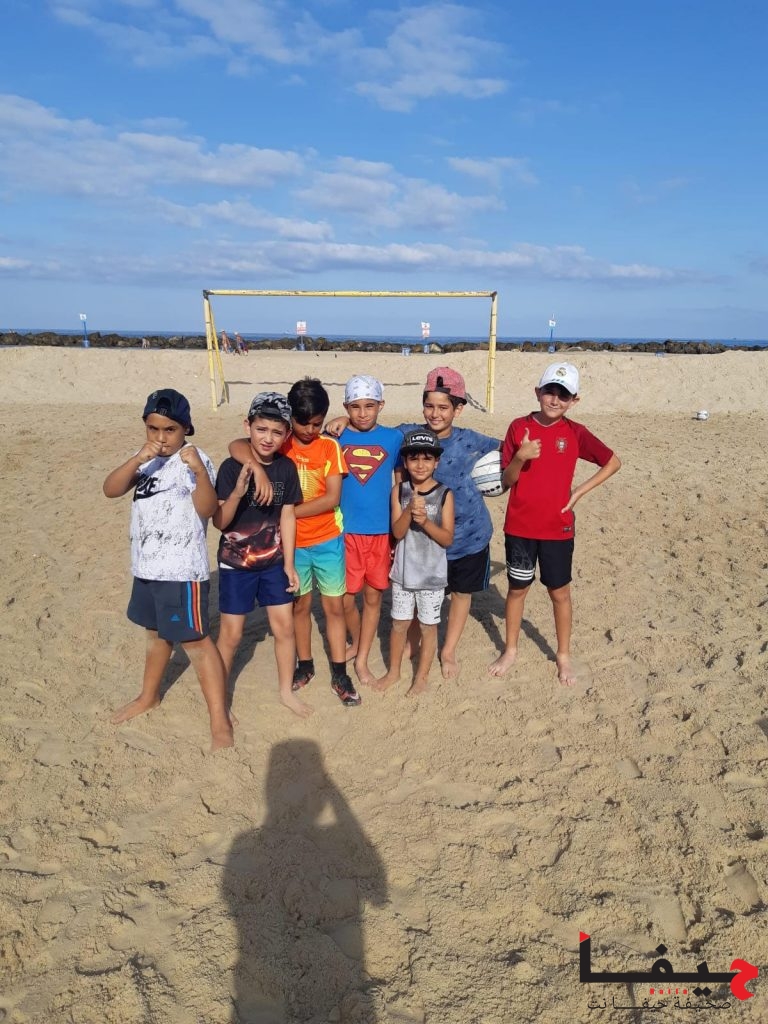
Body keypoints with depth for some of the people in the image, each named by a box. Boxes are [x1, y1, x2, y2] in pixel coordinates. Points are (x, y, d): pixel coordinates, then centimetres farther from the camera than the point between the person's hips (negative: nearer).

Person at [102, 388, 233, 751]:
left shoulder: (194, 460, -14)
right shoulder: (146, 459, 7)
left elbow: (206, 509, -27)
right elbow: (111, 490, -6)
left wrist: (200, 471, -42)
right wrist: (138, 459, -21)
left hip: (182, 570, -8)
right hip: (147, 566, 8)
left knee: (195, 641, -5)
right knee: (157, 632, 24)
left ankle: (220, 720, 3)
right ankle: (149, 696, 44)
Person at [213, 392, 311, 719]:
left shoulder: (287, 468, -6)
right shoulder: (232, 467, -17)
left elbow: (288, 516, 0)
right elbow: (219, 522, -18)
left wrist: (289, 563, 1)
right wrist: (237, 492, -36)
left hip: (274, 562, 3)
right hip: (236, 563, -3)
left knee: (284, 627, 9)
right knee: (231, 634, 7)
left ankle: (286, 691, 30)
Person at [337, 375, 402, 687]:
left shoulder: (393, 438, 0)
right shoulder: (335, 438, -2)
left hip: (382, 531, 1)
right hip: (345, 531, 0)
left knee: (373, 596, 10)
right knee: (346, 598, 7)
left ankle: (362, 660, 25)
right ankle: (356, 642, 37)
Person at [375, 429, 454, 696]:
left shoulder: (444, 494, -8)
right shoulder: (399, 490, -4)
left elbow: (447, 539, -10)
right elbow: (397, 532, -10)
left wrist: (425, 521, -24)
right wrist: (410, 511, -26)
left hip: (433, 574, -1)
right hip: (404, 571, 2)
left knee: (428, 625, 10)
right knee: (399, 623, 14)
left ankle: (422, 676, 27)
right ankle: (393, 671, 33)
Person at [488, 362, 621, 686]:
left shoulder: (575, 433, -5)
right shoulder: (519, 427, -5)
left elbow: (614, 462, 6)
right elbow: (506, 481, -5)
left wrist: (580, 491, -3)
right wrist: (520, 457, -25)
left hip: (558, 528, 0)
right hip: (519, 527, 0)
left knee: (559, 592, 11)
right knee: (517, 588, 13)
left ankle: (563, 655, 28)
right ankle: (510, 650, 31)